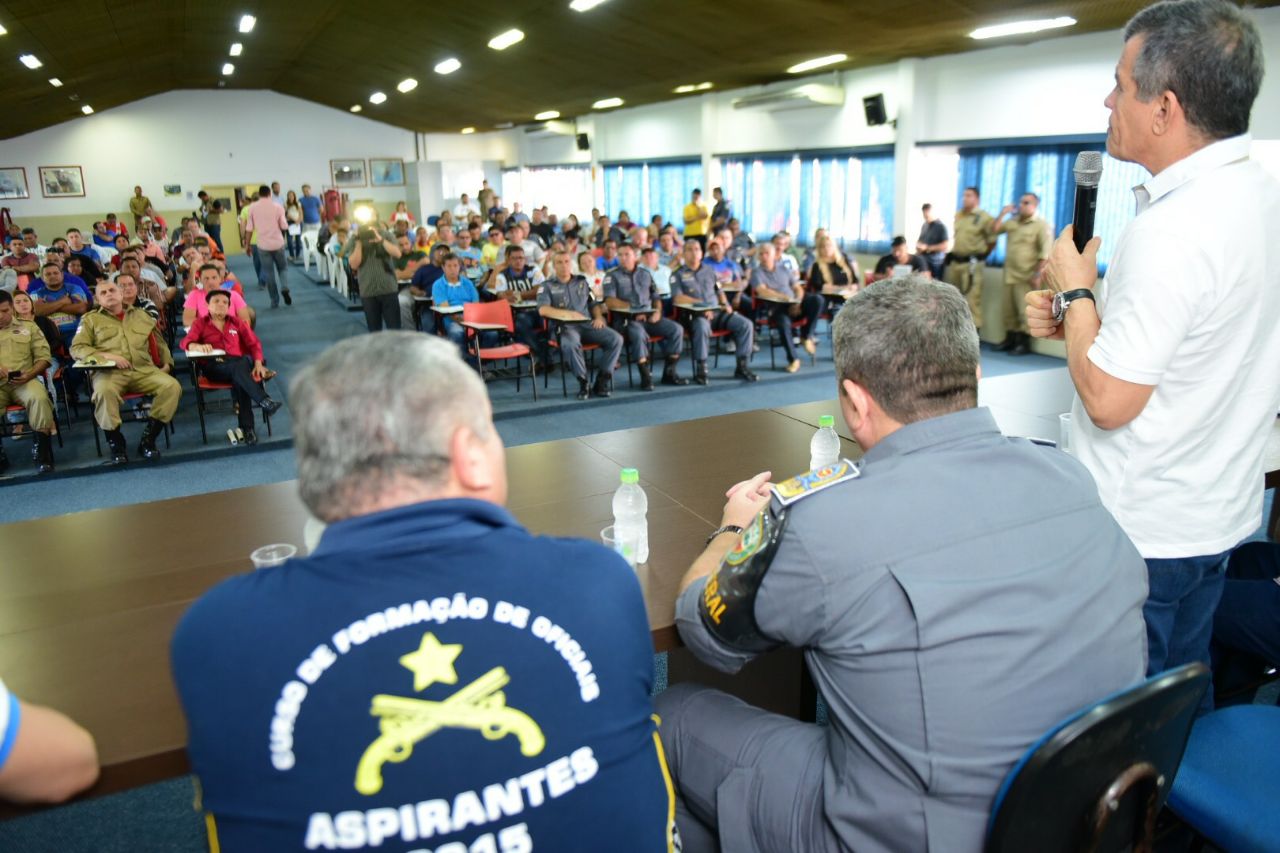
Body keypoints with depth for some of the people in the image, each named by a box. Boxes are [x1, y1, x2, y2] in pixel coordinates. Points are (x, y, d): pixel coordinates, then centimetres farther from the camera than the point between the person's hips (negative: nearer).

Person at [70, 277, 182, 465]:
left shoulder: (141, 315, 26)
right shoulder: (91, 319, 17)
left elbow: (159, 343, 29)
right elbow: (76, 348, 6)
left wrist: (166, 363, 11)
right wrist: (106, 355, -10)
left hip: (144, 369, 3)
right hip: (109, 371, -2)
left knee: (172, 386, -27)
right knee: (104, 390, -38)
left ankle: (148, 440, -18)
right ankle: (116, 444, -21)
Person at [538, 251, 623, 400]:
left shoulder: (582, 282, 22)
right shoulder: (548, 286, 10)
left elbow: (594, 303, 24)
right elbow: (543, 309, -5)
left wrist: (599, 317, 2)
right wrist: (568, 313, -12)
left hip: (587, 323, 4)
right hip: (565, 326, -4)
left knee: (616, 339, -21)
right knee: (570, 344, -40)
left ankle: (602, 380, -15)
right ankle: (583, 381, -22)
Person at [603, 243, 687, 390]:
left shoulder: (645, 273, 19)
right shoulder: (612, 276, 5)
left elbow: (656, 297, 21)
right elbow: (610, 301, -8)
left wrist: (657, 311, 0)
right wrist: (632, 307, -15)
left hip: (649, 316, 5)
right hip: (626, 319, -5)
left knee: (676, 329, -15)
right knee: (638, 333, -38)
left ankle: (669, 373, -7)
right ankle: (645, 375, -27)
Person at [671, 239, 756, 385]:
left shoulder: (709, 271, 23)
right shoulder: (678, 274, 7)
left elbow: (719, 291, 27)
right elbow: (678, 298, -7)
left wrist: (725, 304, 5)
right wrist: (701, 303, -14)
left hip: (717, 311, 5)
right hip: (695, 314, -5)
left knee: (746, 324, -17)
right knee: (702, 327, -41)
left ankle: (742, 367, -12)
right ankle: (701, 370, -29)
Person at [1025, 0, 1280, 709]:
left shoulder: (1170, 230, -25)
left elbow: (1107, 400, -23)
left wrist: (1076, 289, -10)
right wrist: (1079, 317, 3)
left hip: (1141, 534, -9)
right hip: (1218, 513, 9)